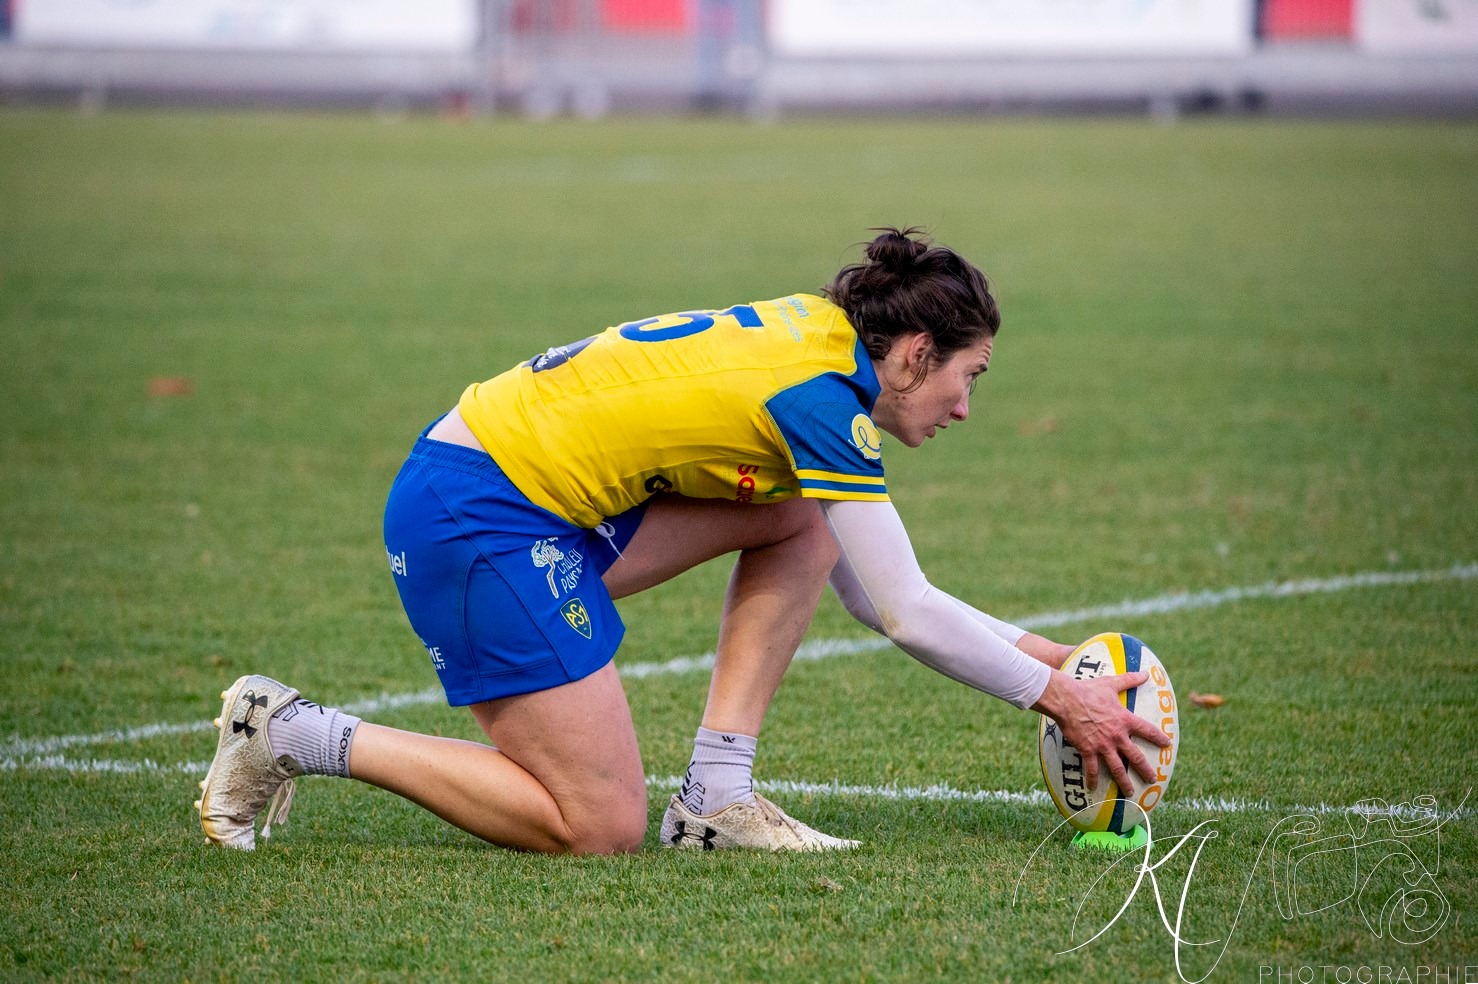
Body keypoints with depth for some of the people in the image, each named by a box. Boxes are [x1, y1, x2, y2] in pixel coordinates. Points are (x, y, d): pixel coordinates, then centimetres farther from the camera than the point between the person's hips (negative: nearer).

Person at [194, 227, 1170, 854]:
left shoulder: (817, 342, 14)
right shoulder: (826, 394, -14)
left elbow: (875, 594, 20)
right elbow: (906, 612, -13)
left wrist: (1036, 650, 16)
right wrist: (1056, 694, -3)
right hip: (477, 517, -10)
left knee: (799, 526, 9)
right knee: (601, 828, -7)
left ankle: (716, 796, 6)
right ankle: (299, 735, -3)